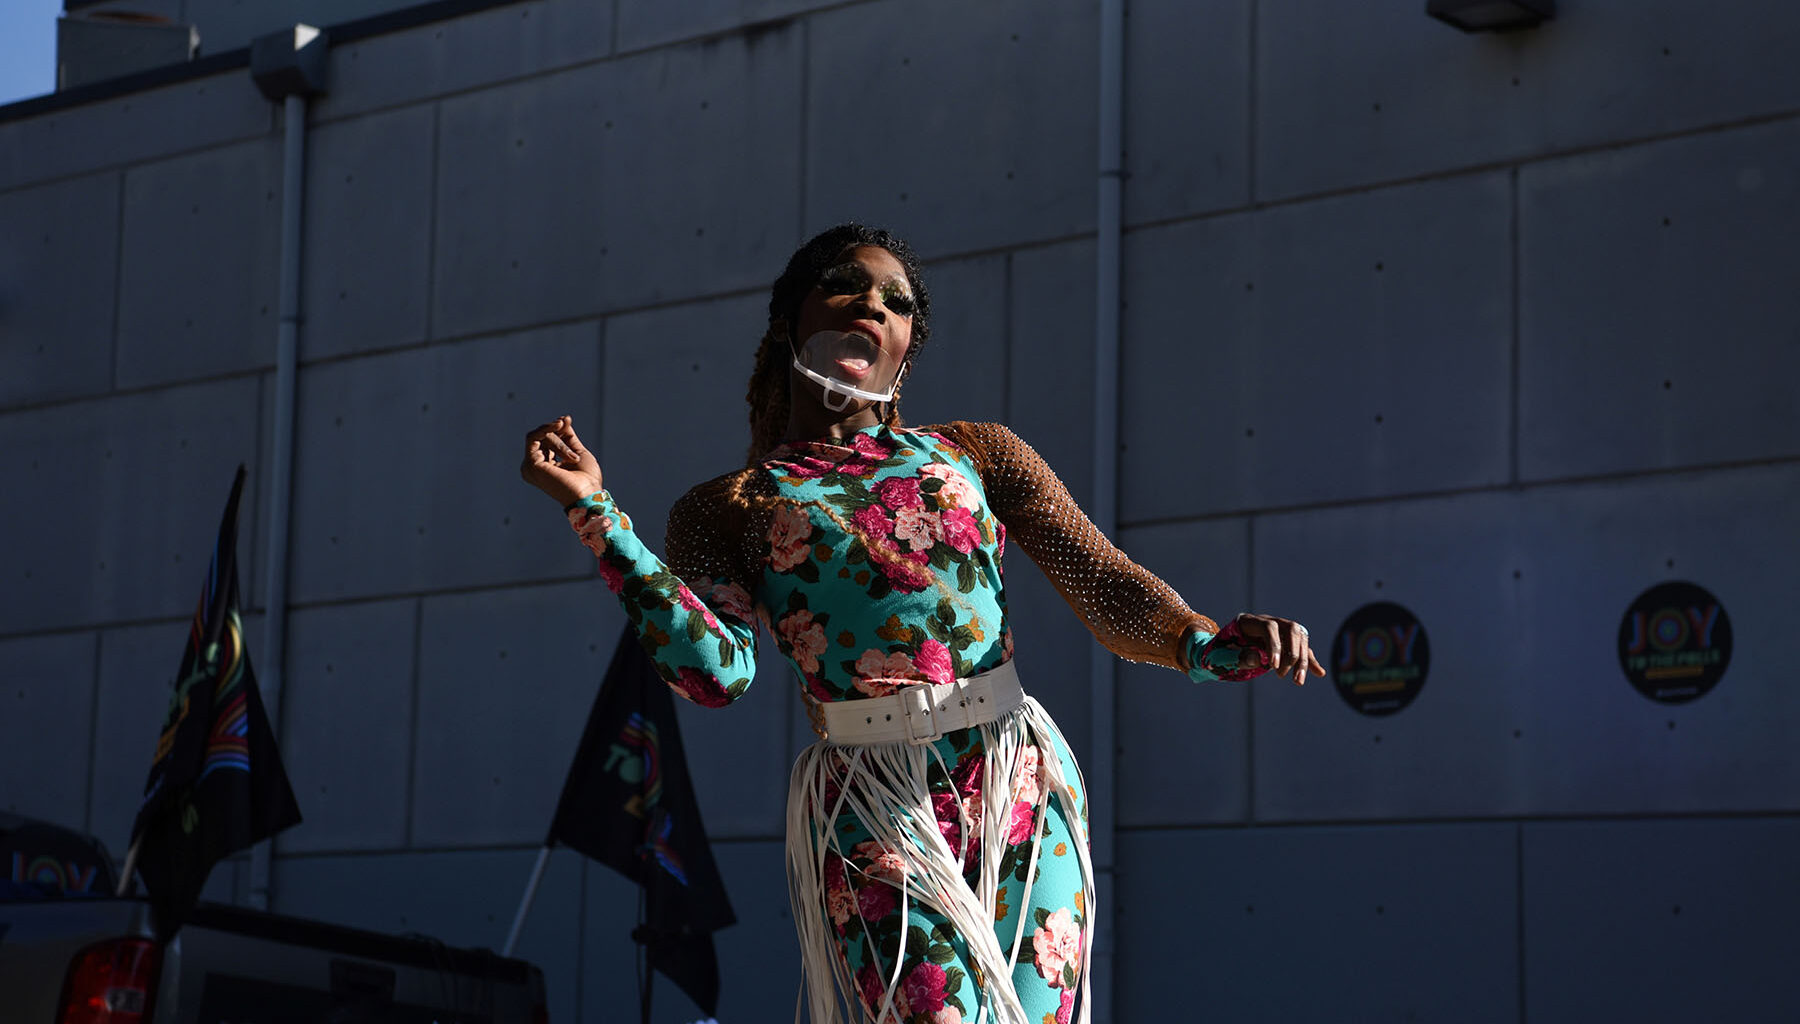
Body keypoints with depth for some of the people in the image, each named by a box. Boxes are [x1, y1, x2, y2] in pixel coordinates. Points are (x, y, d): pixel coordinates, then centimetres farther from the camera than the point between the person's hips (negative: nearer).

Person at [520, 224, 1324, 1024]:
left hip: (1022, 786, 3)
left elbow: (1112, 593, 6)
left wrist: (1214, 645, -15)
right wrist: (594, 511, -10)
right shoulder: (729, 508, 9)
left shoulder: (975, 454, 14)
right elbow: (716, 671, -9)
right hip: (873, 811, -2)